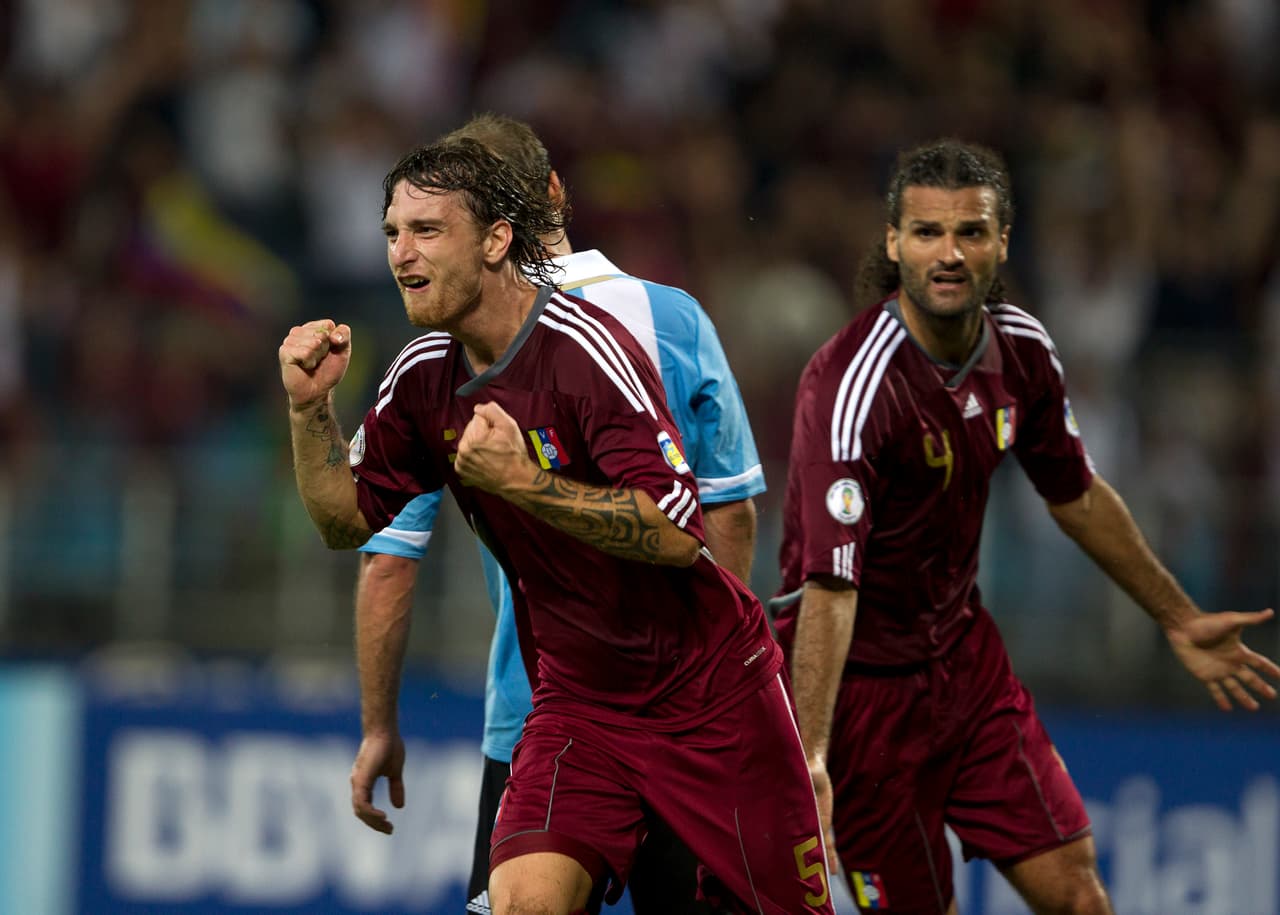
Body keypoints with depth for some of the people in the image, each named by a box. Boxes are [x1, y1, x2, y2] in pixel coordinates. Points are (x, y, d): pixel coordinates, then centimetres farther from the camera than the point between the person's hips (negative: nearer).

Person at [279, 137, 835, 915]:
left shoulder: (586, 348, -20)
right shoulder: (424, 375, 0)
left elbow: (679, 533, -26)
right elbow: (346, 519, 10)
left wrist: (523, 479, -32)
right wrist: (312, 407, -5)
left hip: (704, 695, -5)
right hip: (574, 699, 5)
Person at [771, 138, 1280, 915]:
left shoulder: (1022, 349, -4)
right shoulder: (852, 386, -27)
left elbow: (1077, 495, 15)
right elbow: (830, 584, -32)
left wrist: (1179, 619, 25)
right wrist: (809, 757, -40)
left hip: (964, 649, 7)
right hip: (864, 677, -7)